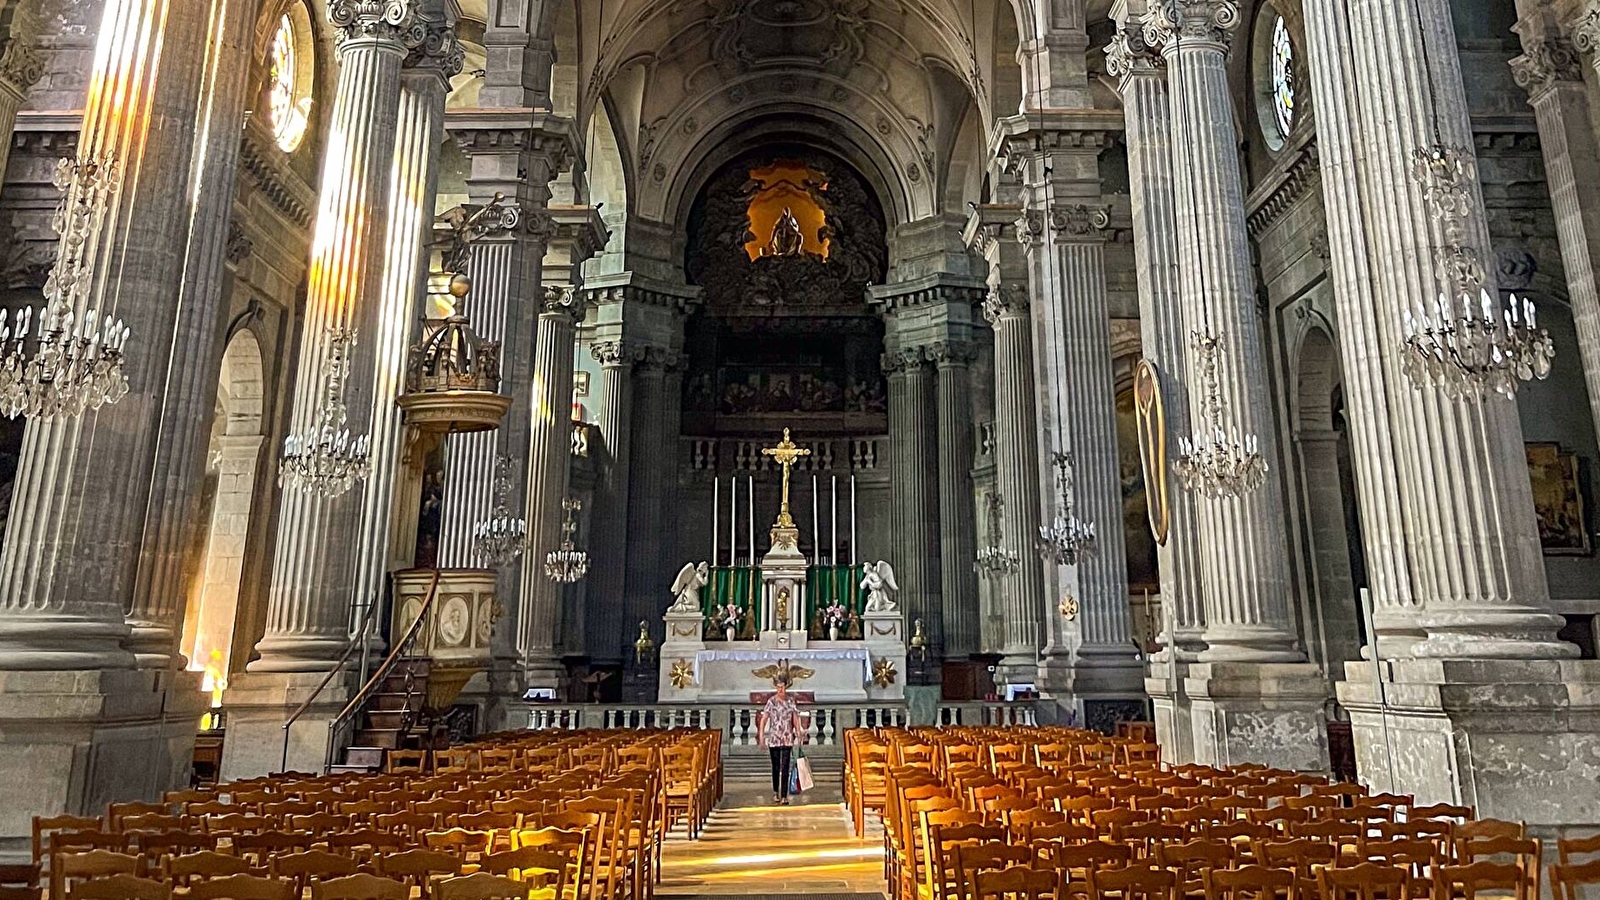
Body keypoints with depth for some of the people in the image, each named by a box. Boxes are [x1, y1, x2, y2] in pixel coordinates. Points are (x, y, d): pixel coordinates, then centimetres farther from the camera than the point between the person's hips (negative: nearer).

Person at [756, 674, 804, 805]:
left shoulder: (791, 701, 1)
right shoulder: (771, 701, -5)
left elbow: (795, 719, 5)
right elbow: (763, 719, -7)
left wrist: (799, 735, 1)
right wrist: (761, 736, -15)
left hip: (787, 739, 1)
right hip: (774, 738, -1)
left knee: (785, 768, -4)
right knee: (776, 767, 10)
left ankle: (784, 796, -3)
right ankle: (775, 792, 30)